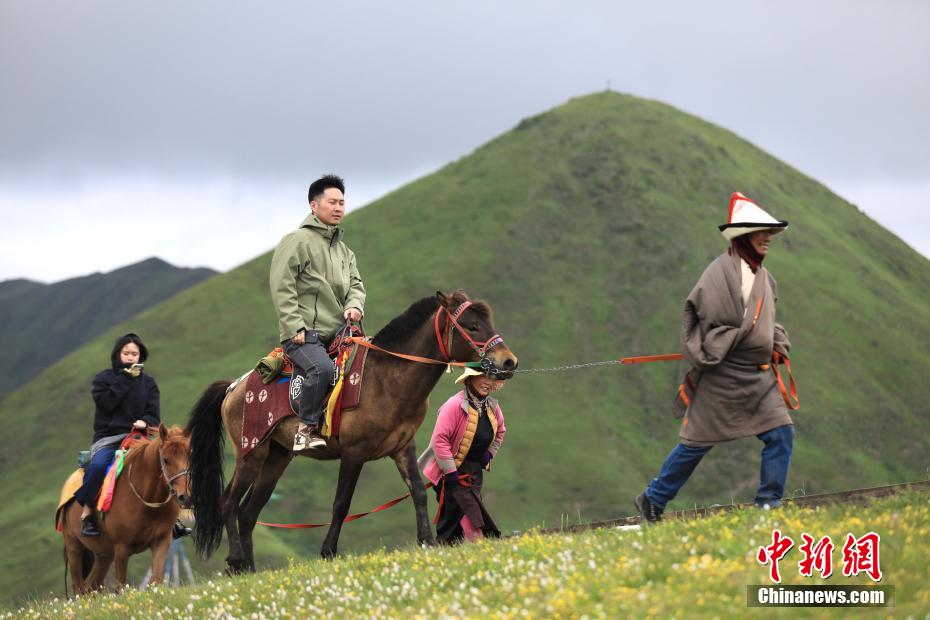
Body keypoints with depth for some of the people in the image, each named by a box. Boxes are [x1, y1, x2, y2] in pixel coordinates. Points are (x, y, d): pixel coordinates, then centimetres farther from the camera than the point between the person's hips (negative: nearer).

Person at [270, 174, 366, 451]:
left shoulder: (344, 250, 22)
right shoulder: (297, 240, -3)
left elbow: (355, 284, 21)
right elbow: (282, 287, -9)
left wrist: (354, 305, -4)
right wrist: (295, 327, -16)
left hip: (337, 333, 8)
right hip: (304, 335, -8)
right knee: (322, 368, -34)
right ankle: (306, 430, -22)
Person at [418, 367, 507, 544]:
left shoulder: (492, 407, 4)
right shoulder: (455, 405, -20)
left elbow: (500, 431, 25)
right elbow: (439, 439, -23)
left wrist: (489, 453, 8)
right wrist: (450, 472, -25)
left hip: (475, 469, 7)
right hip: (453, 469, -7)